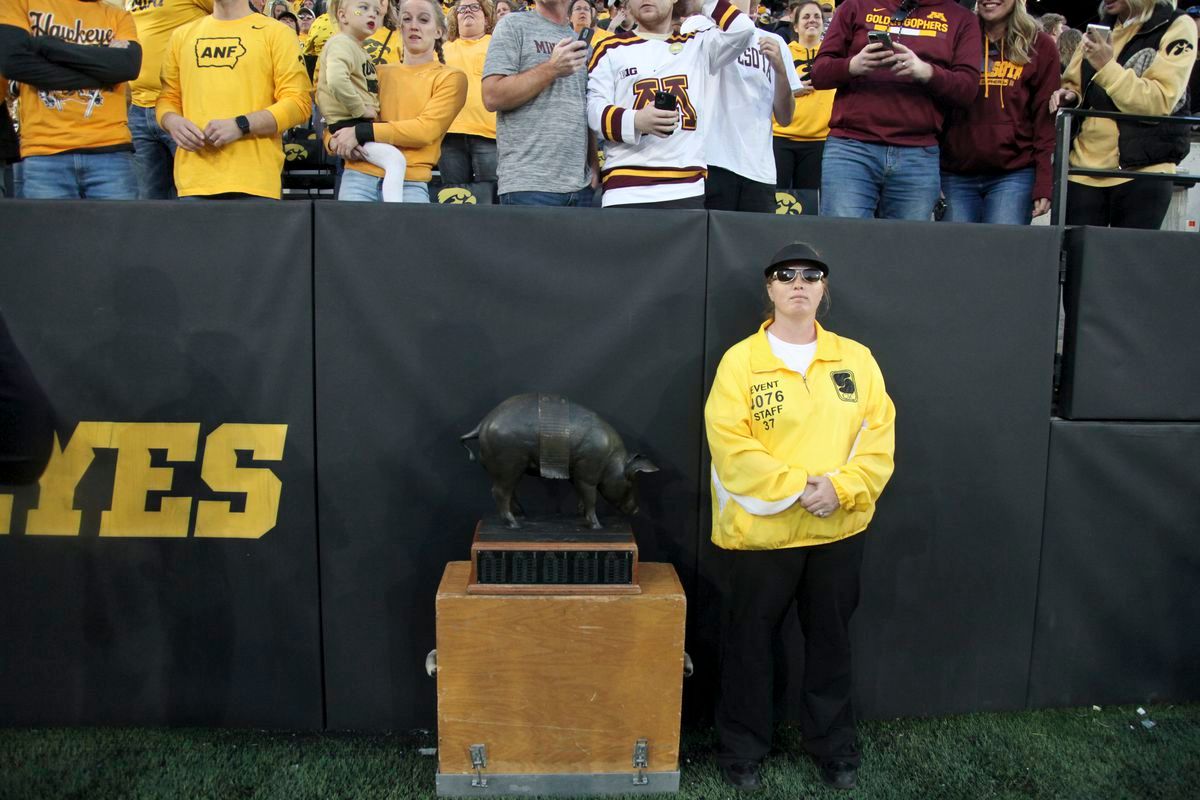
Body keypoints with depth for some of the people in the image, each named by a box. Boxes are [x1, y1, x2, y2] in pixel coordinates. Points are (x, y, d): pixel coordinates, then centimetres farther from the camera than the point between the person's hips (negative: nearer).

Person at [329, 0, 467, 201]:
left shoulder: (451, 77, 5)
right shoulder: (379, 73, 16)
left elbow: (426, 129, -9)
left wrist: (360, 132, -12)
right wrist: (335, 140, -6)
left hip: (410, 182, -2)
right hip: (360, 176, 3)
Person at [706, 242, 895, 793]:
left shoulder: (856, 359, 5)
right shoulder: (740, 361, -6)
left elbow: (878, 436, 1)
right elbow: (730, 446, -13)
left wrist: (841, 488, -14)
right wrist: (794, 488, -19)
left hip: (839, 531, 3)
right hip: (759, 531, -3)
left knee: (831, 642, 17)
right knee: (749, 645, 9)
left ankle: (834, 746, 36)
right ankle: (742, 749, 28)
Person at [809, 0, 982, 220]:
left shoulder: (960, 18, 14)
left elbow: (968, 86, 5)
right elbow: (819, 72, 9)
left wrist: (926, 71, -14)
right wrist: (853, 65, -12)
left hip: (919, 158, 1)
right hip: (850, 148, -1)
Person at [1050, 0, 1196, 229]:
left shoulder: (1176, 27, -1)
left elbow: (1160, 102, -12)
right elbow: (1074, 85, 24)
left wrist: (1107, 67, -18)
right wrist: (1068, 96, 0)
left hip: (1142, 171, -4)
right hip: (1084, 167, 5)